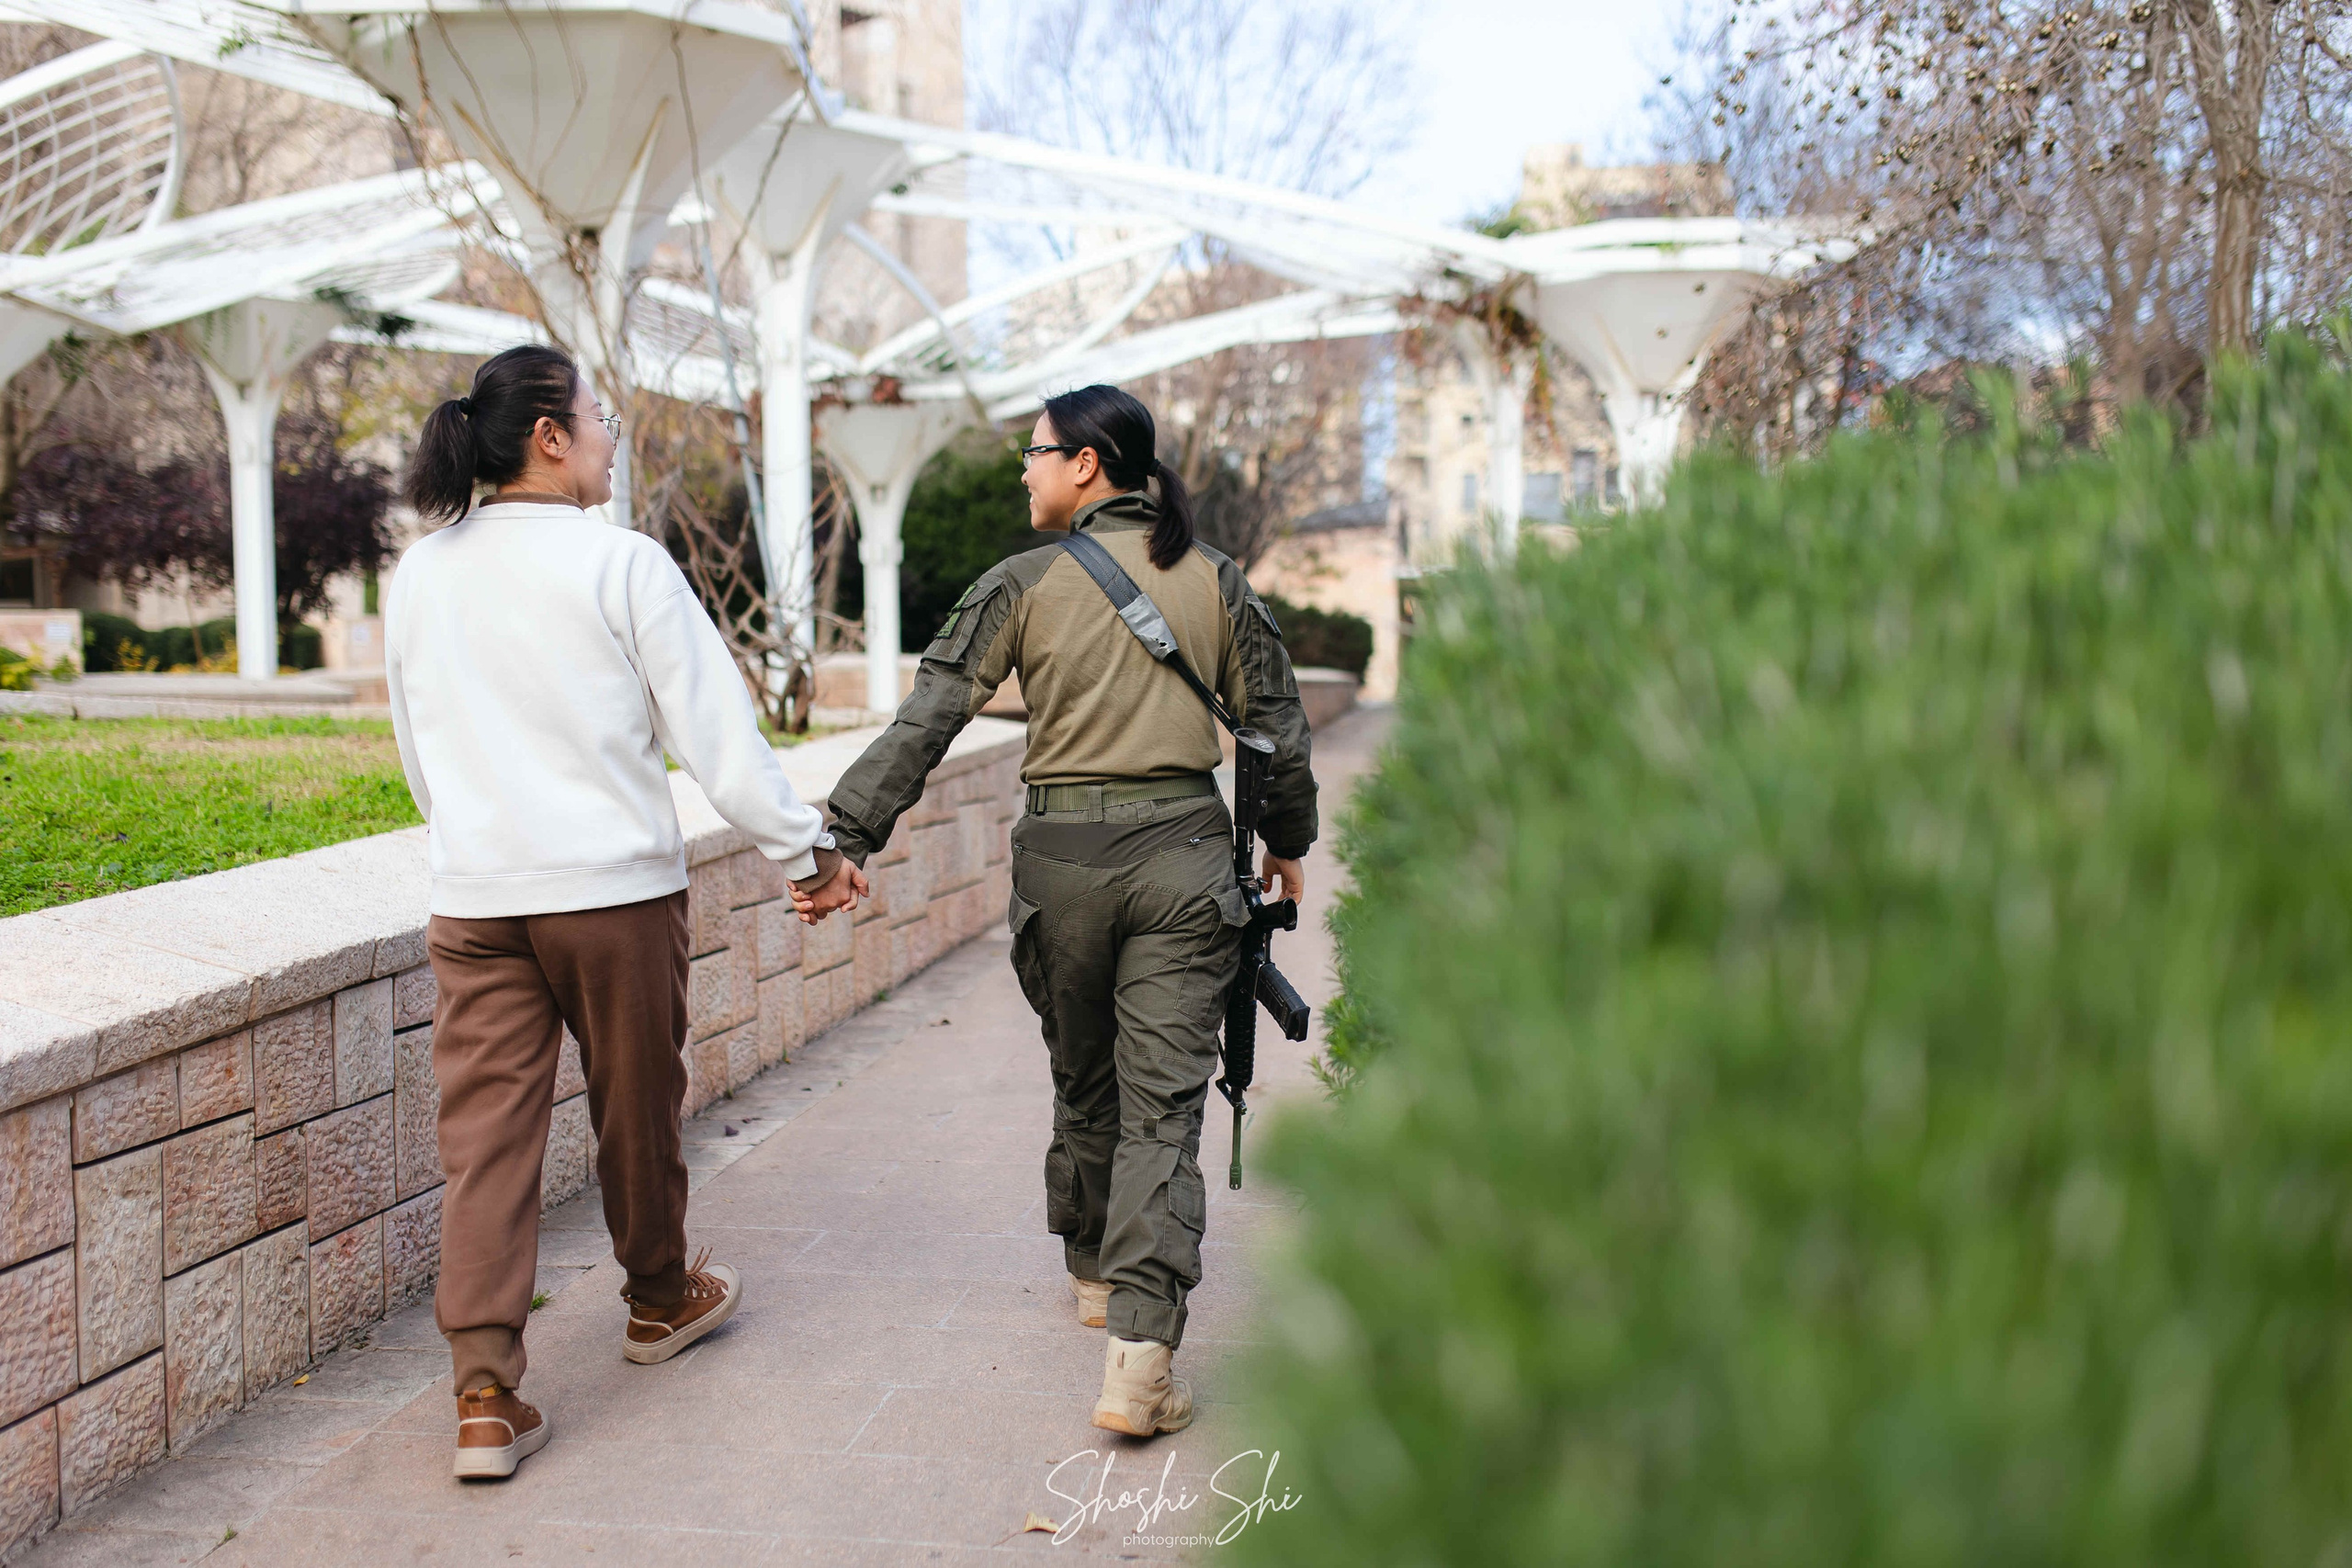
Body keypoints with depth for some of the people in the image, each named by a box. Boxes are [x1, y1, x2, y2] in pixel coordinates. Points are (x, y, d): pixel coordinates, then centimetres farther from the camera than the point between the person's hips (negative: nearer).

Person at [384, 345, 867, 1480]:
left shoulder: (419, 576, 7)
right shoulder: (621, 564, -10)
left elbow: (419, 754, 17)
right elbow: (713, 728, -9)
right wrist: (804, 850, -1)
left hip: (474, 899, 4)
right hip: (614, 885, -4)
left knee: (485, 1131, 3)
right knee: (636, 1107, 15)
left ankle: (485, 1397, -1)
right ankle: (660, 1300, 37)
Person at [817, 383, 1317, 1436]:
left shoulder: (1025, 584, -2)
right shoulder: (1214, 581, 4)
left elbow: (926, 720, -7)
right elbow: (1277, 727, 9)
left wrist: (847, 837, -6)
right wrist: (1287, 841, 24)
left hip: (1062, 858, 0)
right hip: (1183, 852, 0)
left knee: (1084, 1083, 21)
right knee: (1162, 1103, -2)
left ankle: (1094, 1271, 42)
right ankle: (1140, 1353, -12)